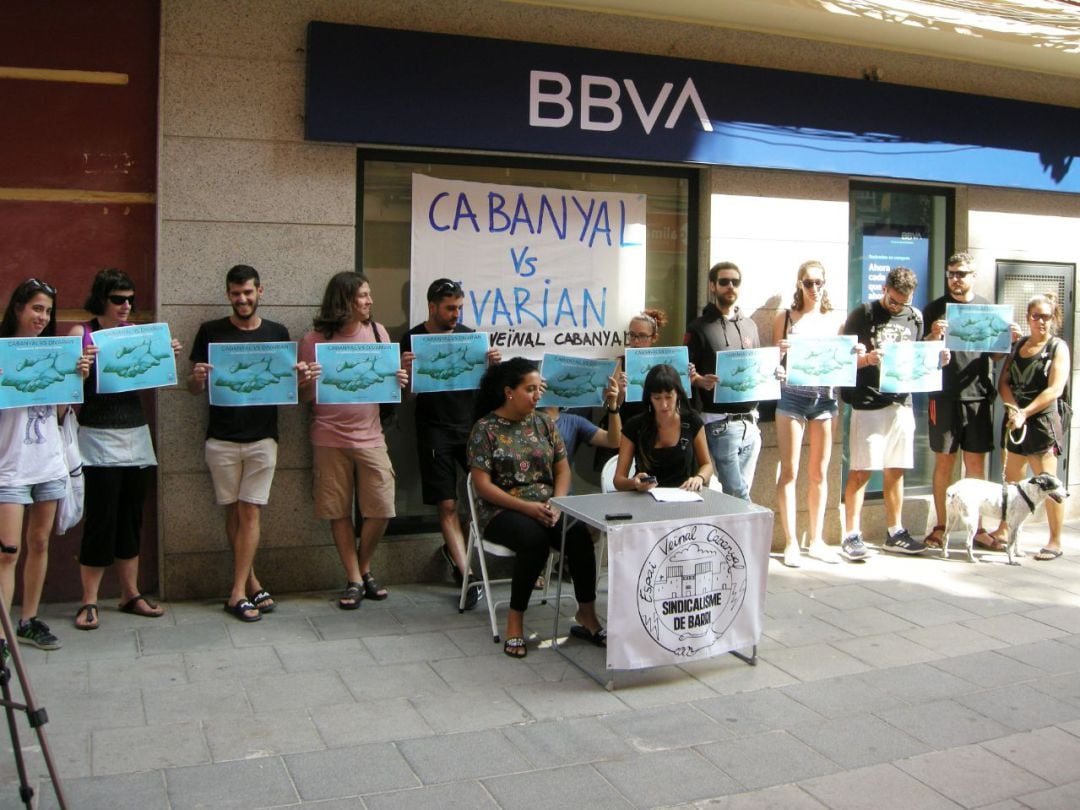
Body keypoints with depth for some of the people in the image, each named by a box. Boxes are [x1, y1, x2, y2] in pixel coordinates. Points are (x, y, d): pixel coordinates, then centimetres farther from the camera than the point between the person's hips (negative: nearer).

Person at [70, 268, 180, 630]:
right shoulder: (82, 333, -2)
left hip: (136, 433, 5)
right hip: (99, 435, -5)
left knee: (131, 516, 10)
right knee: (101, 517, -4)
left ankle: (131, 593, 21)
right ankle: (89, 601, 7)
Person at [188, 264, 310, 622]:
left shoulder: (277, 333, 7)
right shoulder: (210, 332, 3)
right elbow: (194, 388, 5)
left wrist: (299, 375, -11)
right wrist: (197, 378, -18)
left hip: (262, 437, 0)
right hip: (221, 438, 0)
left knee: (250, 512, -1)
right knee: (233, 513, 7)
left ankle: (238, 593, 4)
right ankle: (251, 582, 20)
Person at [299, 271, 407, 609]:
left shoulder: (377, 332, 5)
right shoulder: (314, 341, -3)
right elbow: (303, 397, 1)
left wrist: (399, 381, -9)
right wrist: (307, 383, -21)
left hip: (370, 435, 2)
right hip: (330, 438, -2)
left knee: (381, 510, -1)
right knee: (339, 513, 4)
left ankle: (364, 568, 23)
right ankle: (354, 580, 18)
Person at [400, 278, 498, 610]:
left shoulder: (469, 335, 8)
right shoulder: (413, 340, 0)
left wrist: (493, 364, -9)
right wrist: (404, 370, -19)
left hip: (471, 424, 3)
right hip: (435, 430, -3)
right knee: (447, 505, -2)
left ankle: (454, 551, 19)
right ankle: (467, 575, 3)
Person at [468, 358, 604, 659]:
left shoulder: (543, 423, 12)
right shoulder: (485, 428, -3)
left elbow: (563, 469, 12)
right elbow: (483, 484, -9)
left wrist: (557, 504, -9)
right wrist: (527, 507, -19)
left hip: (547, 506, 4)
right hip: (502, 510, -4)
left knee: (580, 534, -26)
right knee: (535, 539, -35)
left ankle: (587, 616, -14)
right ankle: (515, 620, -21)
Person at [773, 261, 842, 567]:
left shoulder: (833, 319, 10)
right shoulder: (786, 317, 2)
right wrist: (780, 351, -18)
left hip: (825, 397, 3)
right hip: (792, 397, -3)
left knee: (819, 472, 8)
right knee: (789, 471, -3)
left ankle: (817, 541, 18)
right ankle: (791, 543, 4)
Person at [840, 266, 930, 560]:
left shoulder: (915, 317, 14)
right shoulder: (863, 314, -2)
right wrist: (867, 359, -21)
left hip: (902, 402, 5)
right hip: (868, 403, -5)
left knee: (895, 470, 12)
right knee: (861, 470, -5)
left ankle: (895, 533, 22)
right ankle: (851, 535, 1)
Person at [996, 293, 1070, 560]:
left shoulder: (1058, 347, -2)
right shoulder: (1017, 345, 12)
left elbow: (1054, 390, -12)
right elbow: (1004, 382, 6)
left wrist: (1025, 413, -17)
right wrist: (1013, 408, -11)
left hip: (1042, 421, -5)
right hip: (1014, 421, 5)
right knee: (1010, 481, 14)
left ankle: (1055, 542, 3)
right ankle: (1004, 531, 27)